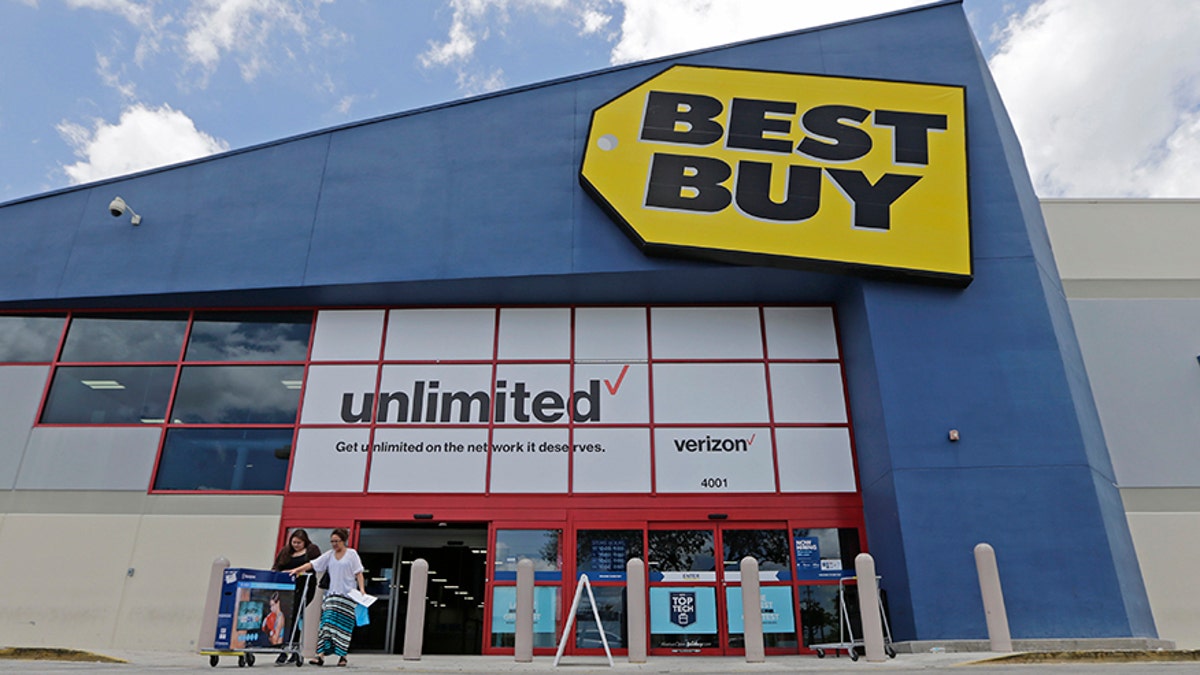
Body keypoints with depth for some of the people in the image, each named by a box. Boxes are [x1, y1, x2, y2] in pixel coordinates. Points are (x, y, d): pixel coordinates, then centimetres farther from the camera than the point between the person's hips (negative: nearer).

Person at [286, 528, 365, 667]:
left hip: (347, 594, -3)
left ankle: (342, 656, 5)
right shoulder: (329, 555, 12)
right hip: (331, 594, 3)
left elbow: (358, 572, 0)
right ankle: (321, 655, -10)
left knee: (343, 625, -3)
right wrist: (298, 569, -8)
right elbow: (313, 564, 6)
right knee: (326, 622, -7)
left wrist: (361, 588, -10)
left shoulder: (352, 554, 2)